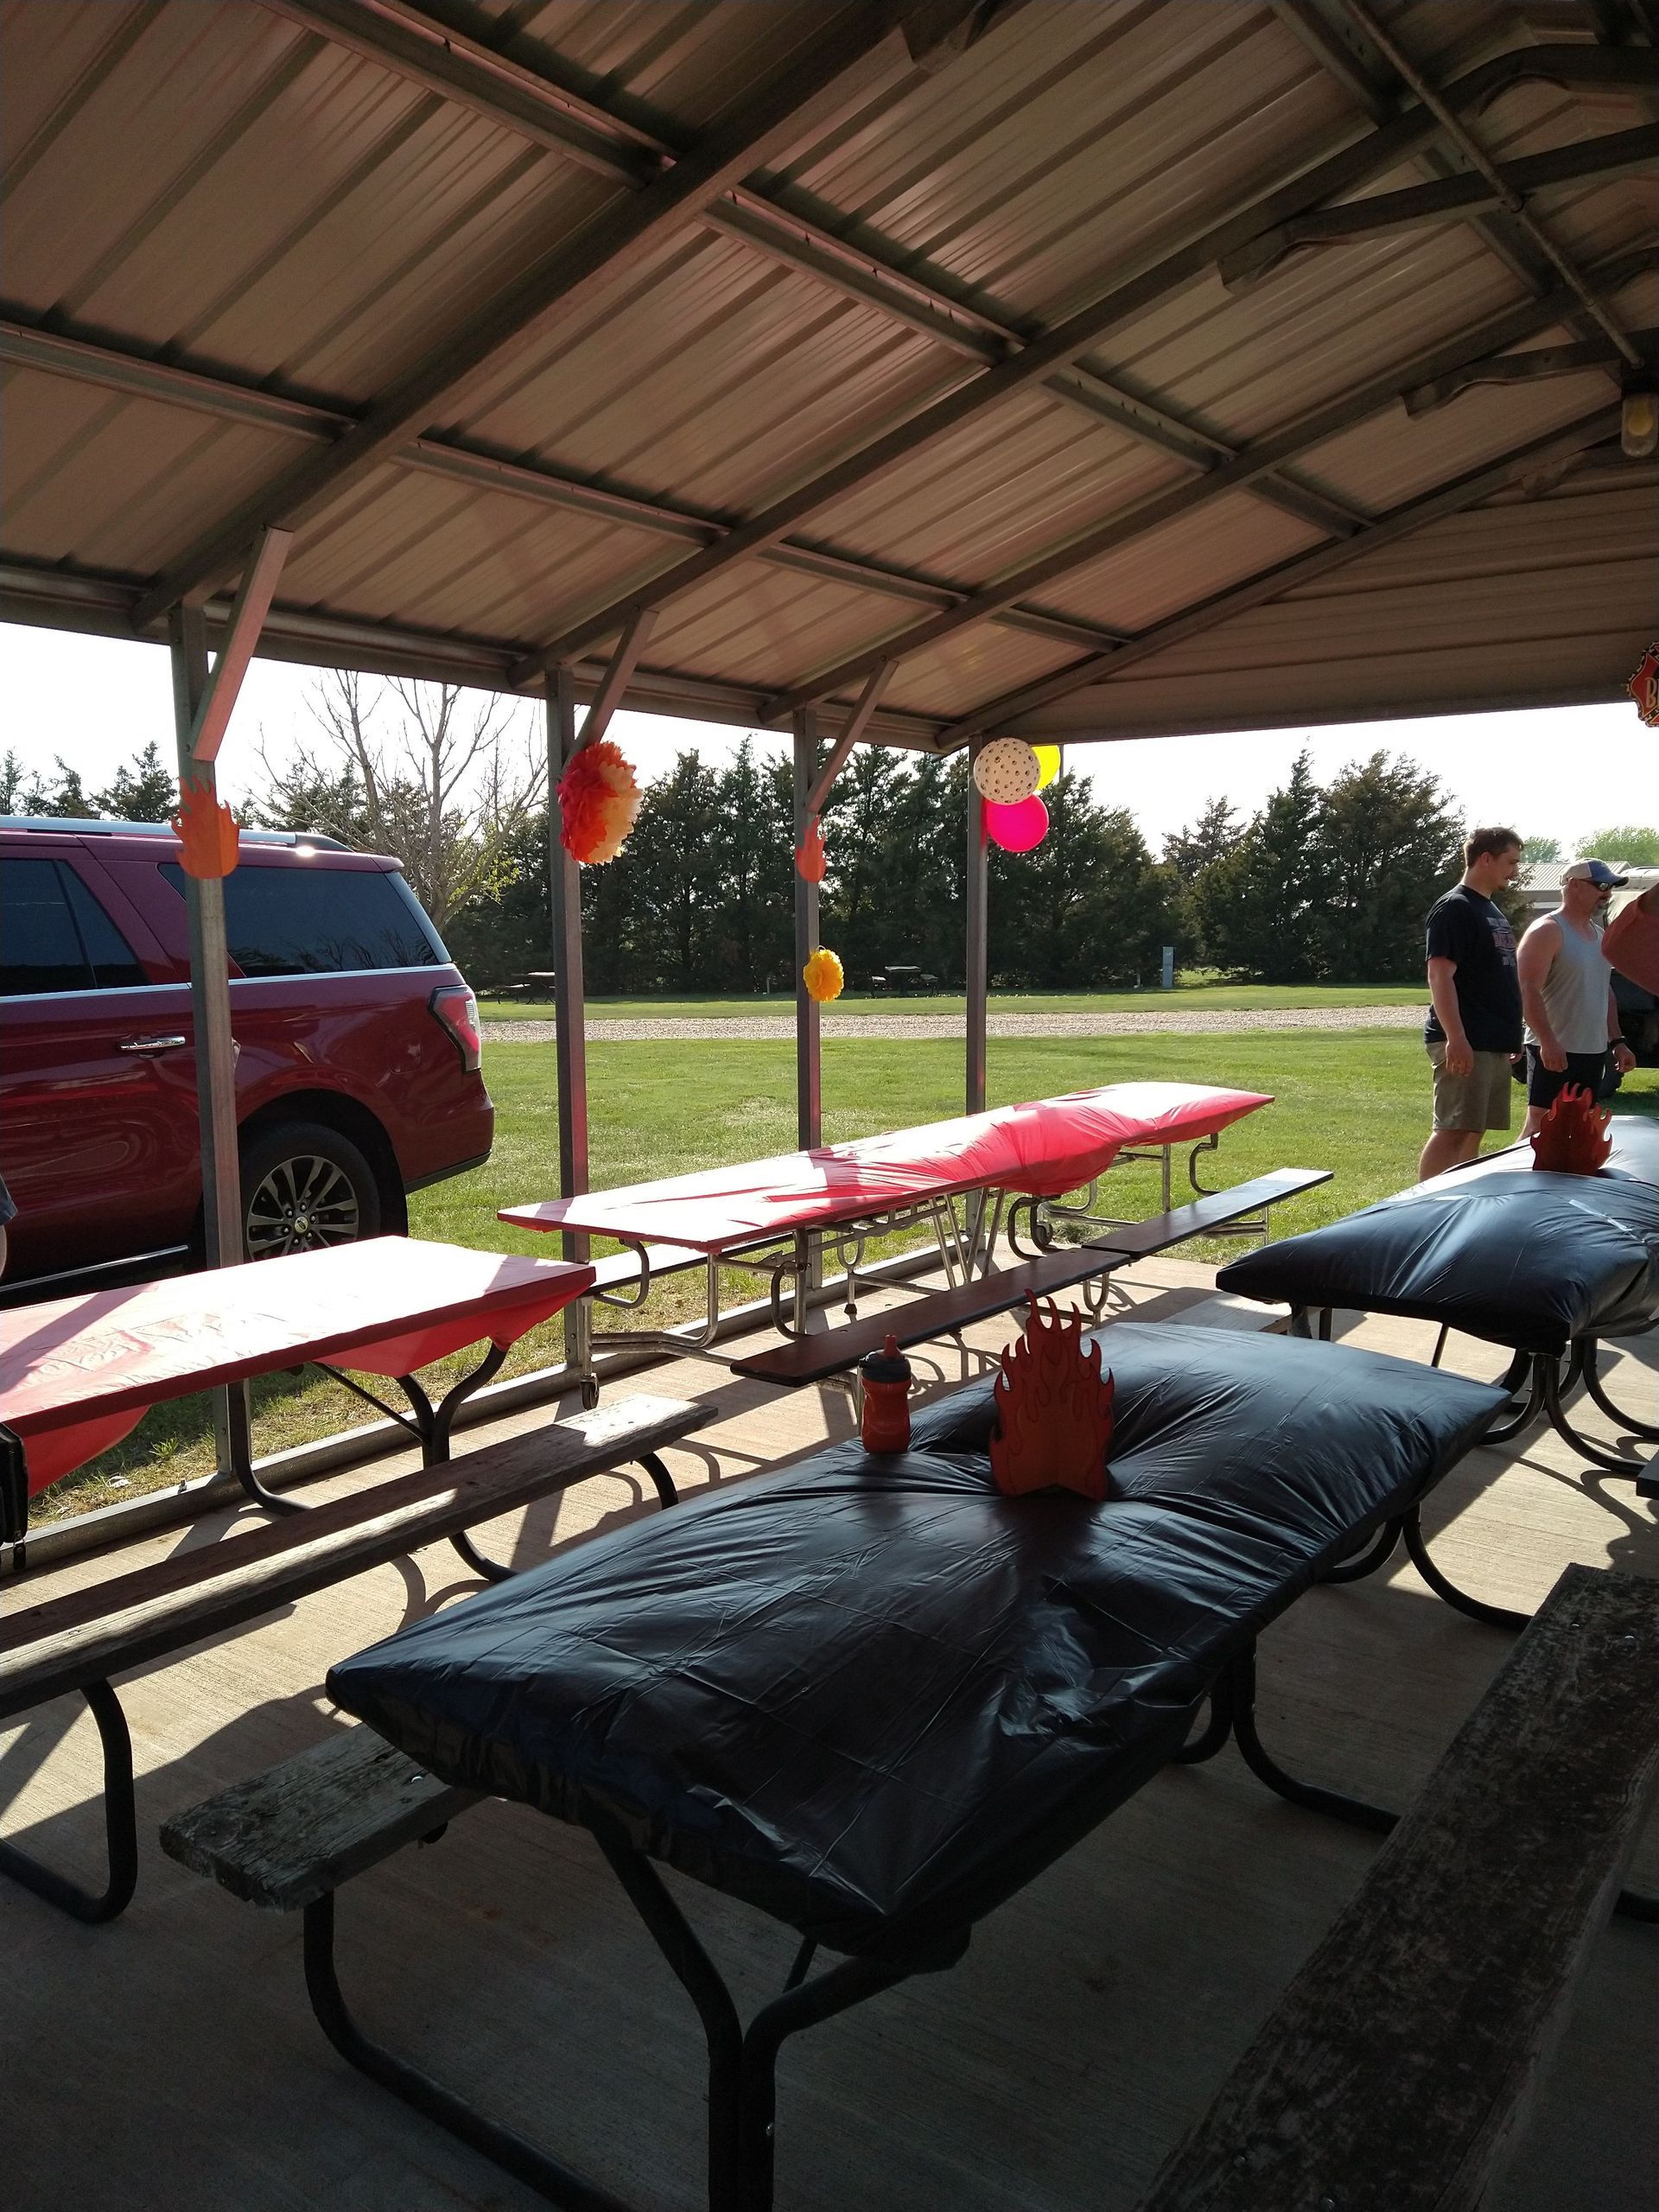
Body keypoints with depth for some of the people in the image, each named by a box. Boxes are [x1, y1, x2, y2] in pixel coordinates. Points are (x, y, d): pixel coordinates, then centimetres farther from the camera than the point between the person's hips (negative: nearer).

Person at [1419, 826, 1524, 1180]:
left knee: (1473, 1131, 11)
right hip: (1464, 1043, -9)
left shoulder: (1493, 910, 19)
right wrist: (1456, 1039, -27)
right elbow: (1440, 976, -19)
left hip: (1494, 1043, 9)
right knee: (1451, 1131, -12)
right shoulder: (1454, 908, -11)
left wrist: (1511, 1035, 24)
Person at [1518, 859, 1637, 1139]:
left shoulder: (1599, 935, 17)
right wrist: (1548, 1042, -27)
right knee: (1539, 1130, -10)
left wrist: (1617, 1042, 18)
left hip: (1594, 1052, 9)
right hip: (1554, 1052, -9)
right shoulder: (1547, 931, -10)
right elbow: (1529, 991, -19)